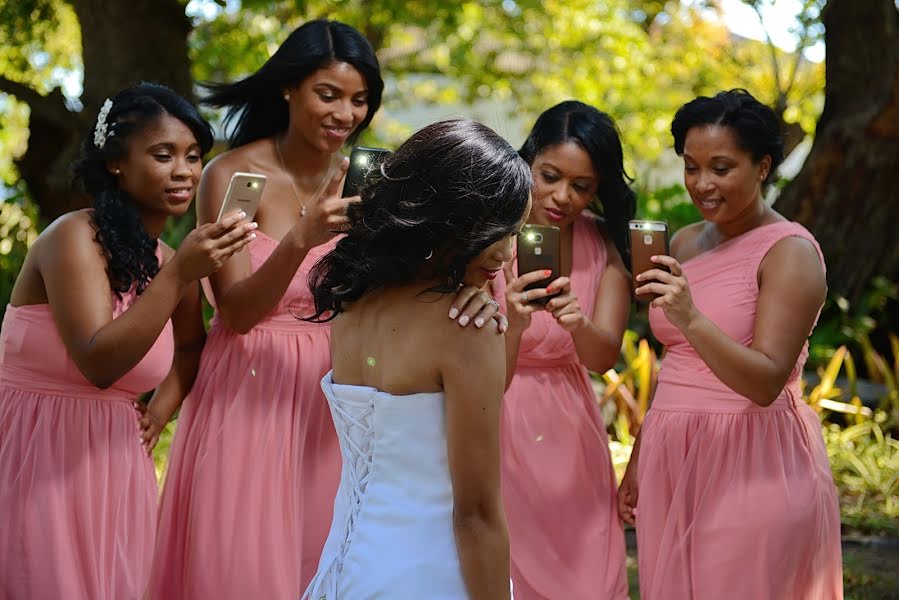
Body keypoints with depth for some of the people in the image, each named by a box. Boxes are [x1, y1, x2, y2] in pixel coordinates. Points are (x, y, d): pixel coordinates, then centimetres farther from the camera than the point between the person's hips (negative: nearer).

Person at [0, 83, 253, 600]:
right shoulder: (74, 237, -14)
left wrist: (161, 411, 7)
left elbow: (191, 347, 26)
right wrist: (178, 274, -29)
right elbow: (98, 364, -24)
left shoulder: (170, 262, 7)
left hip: (115, 465, 6)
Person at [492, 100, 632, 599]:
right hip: (497, 432, -3)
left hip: (569, 438, 4)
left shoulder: (603, 246, -1)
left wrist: (579, 324, -35)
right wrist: (512, 323, -38)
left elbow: (603, 358, -13)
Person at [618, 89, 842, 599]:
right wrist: (639, 461, 19)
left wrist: (690, 318, -32)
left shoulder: (790, 252, -10)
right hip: (673, 461, 6)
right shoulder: (685, 243, 11)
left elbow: (766, 382, -20)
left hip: (751, 465, -6)